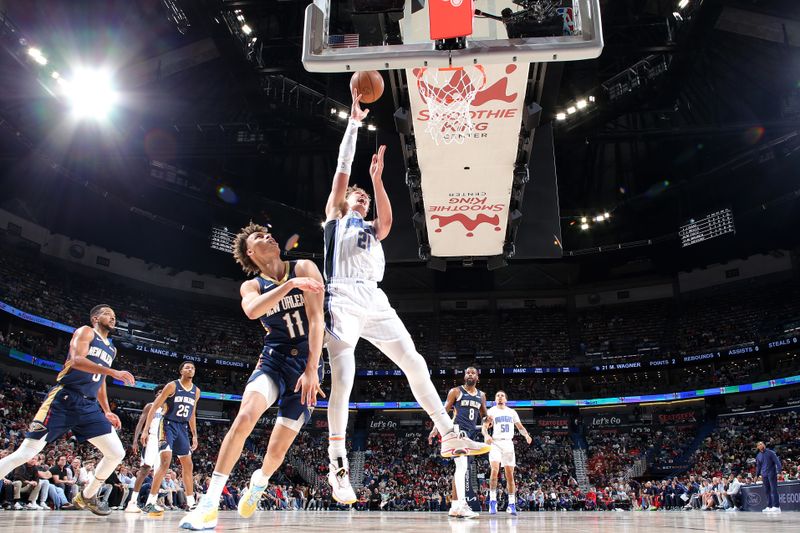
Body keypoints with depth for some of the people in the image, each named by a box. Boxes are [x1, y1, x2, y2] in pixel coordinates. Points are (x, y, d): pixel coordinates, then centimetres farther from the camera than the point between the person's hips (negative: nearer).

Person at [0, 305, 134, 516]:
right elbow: (76, 360, -18)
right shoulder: (86, 332, 1)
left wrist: (107, 411, 17)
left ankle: (86, 496, 18)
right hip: (64, 399, -7)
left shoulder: (111, 349, 23)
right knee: (25, 453, -12)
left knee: (117, 453, -2)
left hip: (89, 406, 7)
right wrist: (114, 372, -24)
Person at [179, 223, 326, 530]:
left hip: (307, 364, -1)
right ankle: (209, 504, -20)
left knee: (278, 449, 0)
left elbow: (316, 319, -11)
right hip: (273, 360, 1)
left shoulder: (304, 268, -1)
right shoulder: (252, 286, 5)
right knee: (245, 416, -28)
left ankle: (259, 481, 36)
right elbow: (252, 310, -21)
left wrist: (311, 370, -19)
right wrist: (291, 284, -30)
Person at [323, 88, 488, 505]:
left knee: (415, 365, 0)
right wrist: (354, 122, 9)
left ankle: (449, 437, 6)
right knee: (343, 378, -15)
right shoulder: (335, 217, 17)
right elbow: (343, 169, 9)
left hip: (374, 303, 5)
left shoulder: (372, 230, 28)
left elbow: (387, 221, 3)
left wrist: (377, 178, -2)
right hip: (343, 302, -5)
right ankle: (338, 464, -12)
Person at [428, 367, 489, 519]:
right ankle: (462, 505, -31)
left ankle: (454, 505, 16)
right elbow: (444, 411, -2)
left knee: (462, 469, 10)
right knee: (462, 466, -22)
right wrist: (435, 428, -12)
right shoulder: (456, 391, 0)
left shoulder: (481, 396, 16)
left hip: (471, 432, 7)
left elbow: (484, 415, 23)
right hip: (458, 430, -7)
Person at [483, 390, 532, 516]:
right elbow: (484, 427, -4)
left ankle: (511, 504, 11)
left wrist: (526, 435, -6)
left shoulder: (512, 412, 15)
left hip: (508, 443, 3)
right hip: (496, 443, -3)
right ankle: (493, 501, -18)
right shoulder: (491, 411, 5)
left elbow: (520, 426, 16)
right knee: (495, 469, -22)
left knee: (510, 474, 3)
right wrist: (486, 435, -27)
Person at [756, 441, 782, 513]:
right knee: (767, 491, 6)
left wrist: (778, 470, -18)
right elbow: (758, 466, 21)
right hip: (764, 475, 5)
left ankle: (776, 506, -11)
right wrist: (757, 475, 18)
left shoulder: (770, 452, -1)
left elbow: (777, 461, -7)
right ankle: (769, 506, 10)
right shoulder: (758, 456, 14)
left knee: (773, 490, -9)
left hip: (771, 474, -5)